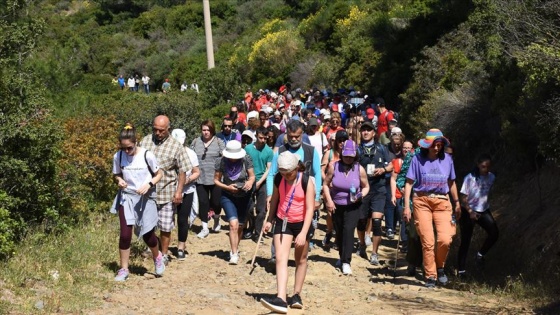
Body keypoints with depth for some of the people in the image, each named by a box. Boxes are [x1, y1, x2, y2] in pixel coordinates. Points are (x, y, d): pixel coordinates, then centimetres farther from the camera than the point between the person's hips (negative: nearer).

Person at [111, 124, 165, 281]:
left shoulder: (147, 155, -13)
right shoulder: (118, 156, -6)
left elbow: (159, 174, -2)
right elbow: (116, 175, 10)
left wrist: (149, 184, -19)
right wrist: (119, 180, -14)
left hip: (145, 198, -1)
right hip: (126, 198, 2)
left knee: (147, 234, 7)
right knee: (125, 234, -6)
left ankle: (157, 257, 39)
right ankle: (123, 269, 9)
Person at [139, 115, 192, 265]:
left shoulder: (176, 146, -5)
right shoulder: (145, 141, 3)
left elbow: (182, 171, -2)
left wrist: (179, 191, -8)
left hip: (166, 193, -3)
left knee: (165, 227, 5)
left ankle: (164, 254, 20)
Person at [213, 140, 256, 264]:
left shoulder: (246, 159, -14)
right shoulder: (221, 161, -14)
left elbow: (252, 175, -5)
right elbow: (216, 180, -6)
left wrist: (250, 182, -28)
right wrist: (227, 187, -22)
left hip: (244, 196, 2)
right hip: (228, 196, -2)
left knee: (240, 226, 13)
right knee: (233, 224, -18)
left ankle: (235, 249, 35)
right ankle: (234, 254, -15)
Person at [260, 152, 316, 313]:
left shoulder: (307, 181, -18)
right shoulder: (278, 179, -7)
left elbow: (310, 208, -19)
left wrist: (303, 233, -24)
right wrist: (269, 220, 13)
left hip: (301, 223, -2)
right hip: (282, 221, 2)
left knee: (301, 260, 11)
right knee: (280, 258, -12)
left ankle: (297, 295, 25)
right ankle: (281, 299, -21)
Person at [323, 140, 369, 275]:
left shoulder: (359, 169, -10)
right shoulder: (334, 166, -9)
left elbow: (366, 187, 3)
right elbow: (326, 184, 0)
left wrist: (361, 195, -18)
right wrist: (329, 200, -10)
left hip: (352, 206, -2)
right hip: (336, 205, 2)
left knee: (348, 230, -17)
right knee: (339, 232, 14)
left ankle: (346, 262, -16)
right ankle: (342, 257, 37)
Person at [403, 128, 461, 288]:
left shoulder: (447, 159, 6)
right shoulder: (418, 159, -2)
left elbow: (451, 182, 18)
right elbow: (409, 183, -1)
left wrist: (457, 203, 20)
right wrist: (407, 206, -7)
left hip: (442, 202, 2)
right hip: (422, 201, -2)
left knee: (445, 240, -13)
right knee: (427, 241, -4)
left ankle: (440, 267, 15)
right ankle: (430, 276, 10)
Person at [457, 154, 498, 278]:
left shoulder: (491, 177, -3)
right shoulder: (470, 178, -17)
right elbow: (463, 198, -15)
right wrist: (470, 212, -24)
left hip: (484, 211, 4)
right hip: (468, 212, -4)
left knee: (494, 233, -13)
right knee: (465, 241, -1)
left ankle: (480, 255, 12)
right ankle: (461, 270, 7)